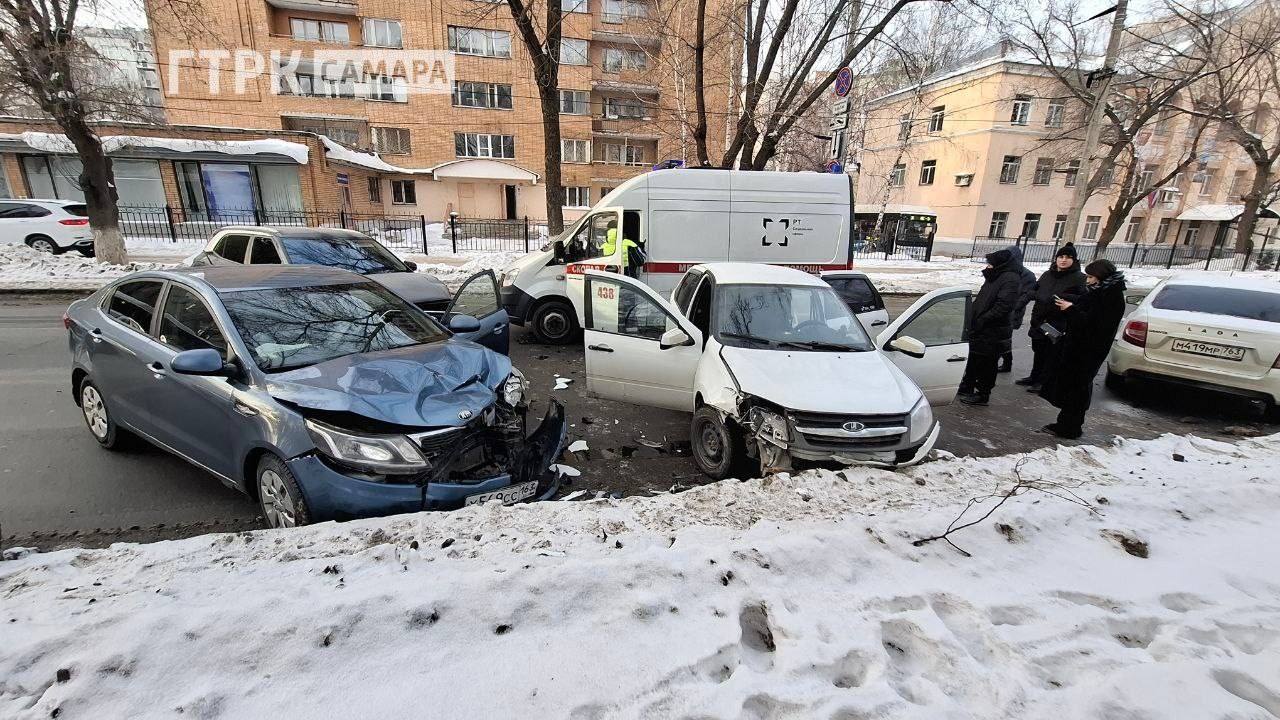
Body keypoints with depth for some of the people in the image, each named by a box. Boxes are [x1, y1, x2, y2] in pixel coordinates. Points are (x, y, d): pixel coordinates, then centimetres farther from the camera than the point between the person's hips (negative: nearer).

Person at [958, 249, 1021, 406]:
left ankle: (982, 394, 14)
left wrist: (982, 321, -23)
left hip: (993, 333, -9)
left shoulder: (1010, 279, -17)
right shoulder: (995, 277, 12)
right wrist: (973, 320, 9)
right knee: (974, 359, 19)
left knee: (986, 364, 2)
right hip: (980, 330, 9)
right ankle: (967, 387, 33)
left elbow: (1003, 306, -26)